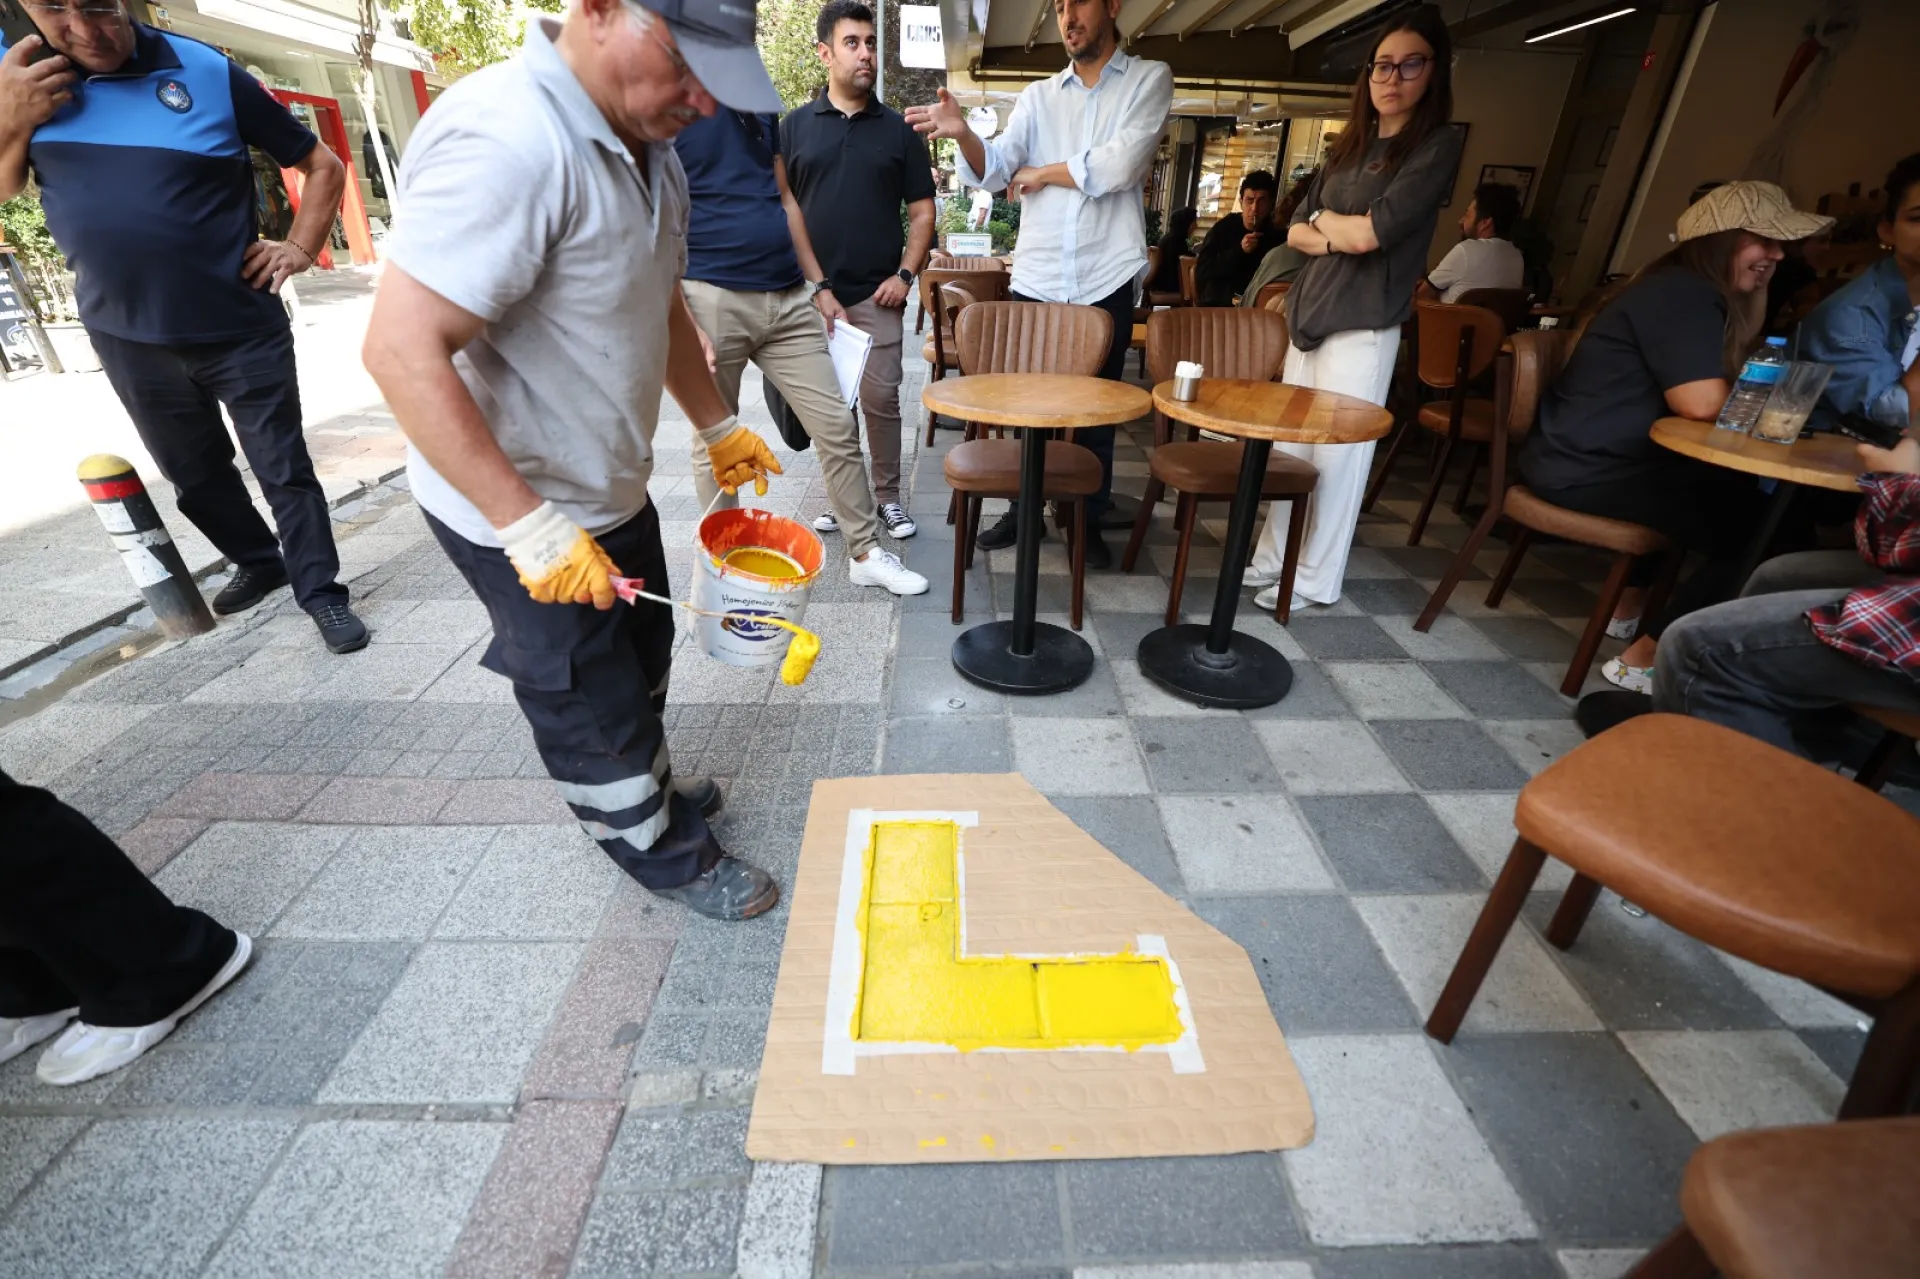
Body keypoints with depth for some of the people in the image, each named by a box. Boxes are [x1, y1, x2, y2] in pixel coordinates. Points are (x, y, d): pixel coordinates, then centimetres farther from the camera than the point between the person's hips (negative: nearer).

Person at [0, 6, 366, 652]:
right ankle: (259, 562, 34)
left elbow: (324, 164, 3)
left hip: (243, 331, -3)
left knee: (284, 470, -1)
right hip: (128, 339, 4)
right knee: (195, 477, 15)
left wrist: (298, 249, -5)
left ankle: (320, 591, 9)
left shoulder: (208, 73, -5)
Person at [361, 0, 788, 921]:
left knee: (641, 658, 23)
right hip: (516, 511, -9)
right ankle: (665, 855, 31)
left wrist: (717, 425, 13)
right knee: (592, 704, 9)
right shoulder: (505, 143, -26)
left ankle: (648, 786, 48)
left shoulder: (645, 148, 4)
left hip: (612, 488, 9)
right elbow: (403, 351, -28)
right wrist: (530, 527, -28)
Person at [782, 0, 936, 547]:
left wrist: (905, 274, -6)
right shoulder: (794, 126, 8)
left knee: (881, 398, -3)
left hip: (877, 293, -1)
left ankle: (888, 496, 11)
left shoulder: (899, 130, 8)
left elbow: (922, 211, 7)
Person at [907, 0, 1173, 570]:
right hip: (1035, 279, 3)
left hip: (1107, 280, -2)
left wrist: (1041, 172, -1)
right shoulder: (1037, 96, 13)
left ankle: (1088, 520, 20)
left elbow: (1120, 166, -12)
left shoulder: (1150, 78, 4)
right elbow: (994, 170, 0)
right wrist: (963, 133, -20)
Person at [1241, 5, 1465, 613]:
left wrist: (1324, 220, 4)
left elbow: (1371, 232, -14)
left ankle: (1314, 580, 4)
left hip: (1363, 326, -6)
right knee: (1289, 448, 5)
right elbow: (1295, 231, 13)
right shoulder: (1349, 147, 19)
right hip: (1308, 315, 6)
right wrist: (1336, 236, -6)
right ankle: (1273, 558, 15)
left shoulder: (1436, 146, -2)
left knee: (1337, 456, -5)